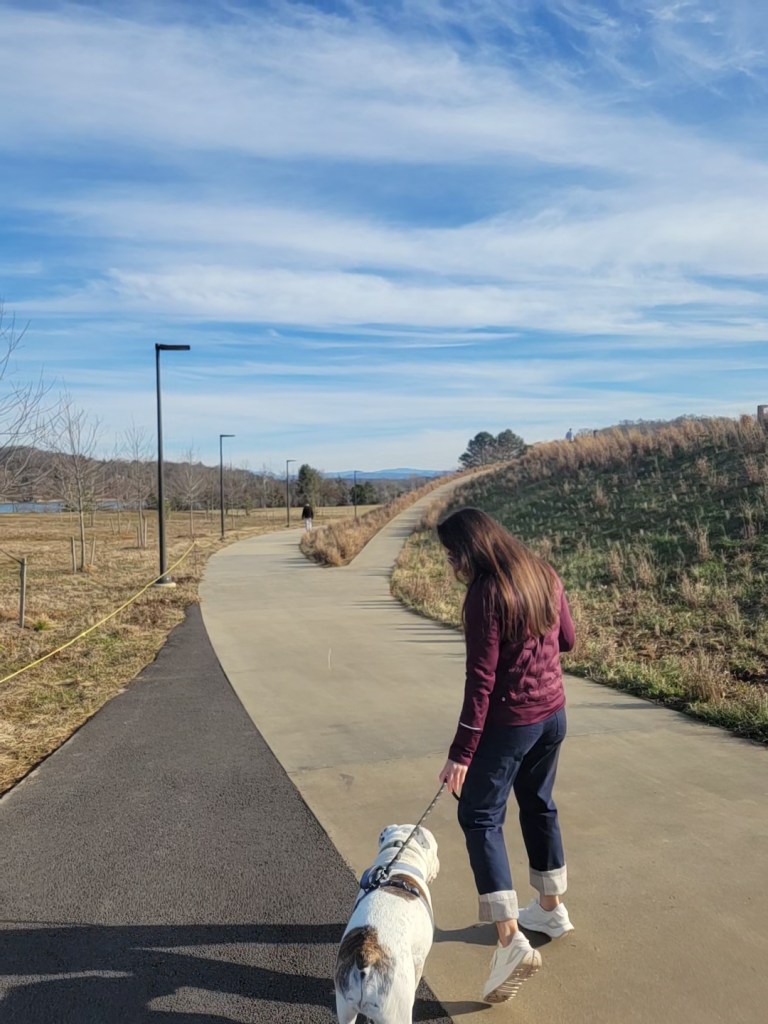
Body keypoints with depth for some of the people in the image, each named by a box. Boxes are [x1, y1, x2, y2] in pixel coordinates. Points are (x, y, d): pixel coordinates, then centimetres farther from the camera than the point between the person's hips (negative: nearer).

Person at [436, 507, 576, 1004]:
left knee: (480, 817, 3)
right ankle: (552, 908, 39)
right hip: (553, 714, 8)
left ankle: (511, 939, -2)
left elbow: (481, 679, -22)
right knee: (540, 806, 24)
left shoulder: (487, 593, -21)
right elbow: (568, 640, 13)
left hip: (510, 721, -8)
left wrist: (461, 753, -17)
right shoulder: (545, 575, 1)